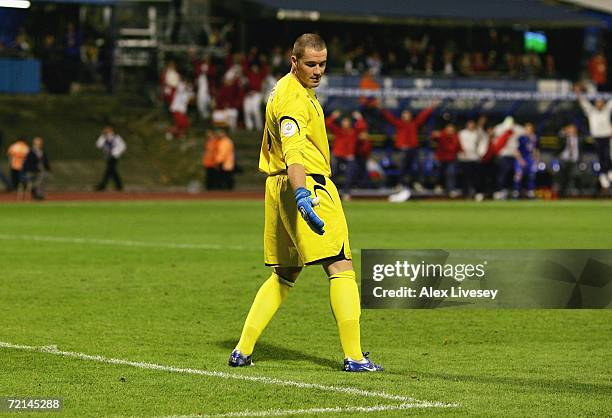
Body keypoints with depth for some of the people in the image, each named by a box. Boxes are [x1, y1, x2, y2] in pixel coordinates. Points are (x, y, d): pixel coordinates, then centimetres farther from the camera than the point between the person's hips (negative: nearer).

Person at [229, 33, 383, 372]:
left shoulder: (291, 89, 17)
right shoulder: (294, 99, -16)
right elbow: (292, 154, -31)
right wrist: (302, 196, -44)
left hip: (278, 189, 10)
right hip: (308, 185, -10)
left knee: (284, 275, 15)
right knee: (341, 268, -9)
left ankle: (242, 351, 12)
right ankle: (354, 357, -13)